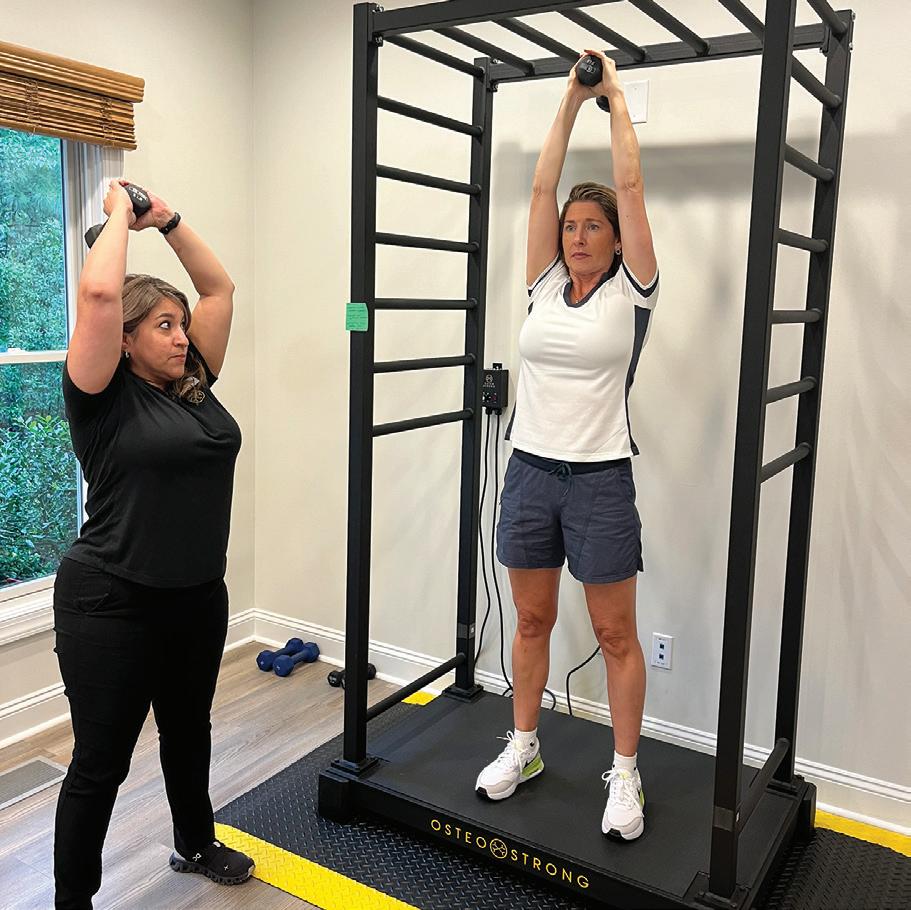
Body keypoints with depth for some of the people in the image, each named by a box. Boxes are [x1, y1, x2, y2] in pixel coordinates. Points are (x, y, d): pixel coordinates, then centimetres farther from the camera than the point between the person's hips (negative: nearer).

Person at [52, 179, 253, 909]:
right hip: (113, 605, -7)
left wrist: (167, 220, 7)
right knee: (101, 763, 7)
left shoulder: (194, 385, 4)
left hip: (198, 597, 7)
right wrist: (120, 214, -11)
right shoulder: (106, 398, -12)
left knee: (189, 734, 25)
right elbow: (98, 293, -26)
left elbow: (220, 288, 10)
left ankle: (196, 846, 47)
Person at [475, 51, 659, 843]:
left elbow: (630, 186, -4)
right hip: (530, 471, 4)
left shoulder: (631, 291, -2)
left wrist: (616, 98, 7)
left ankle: (625, 775, 21)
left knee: (616, 634, 6)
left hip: (599, 480, -4)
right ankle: (523, 747, 32)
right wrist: (570, 100, 12)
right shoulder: (546, 284, 7)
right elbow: (542, 187, 6)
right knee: (531, 620, 15)